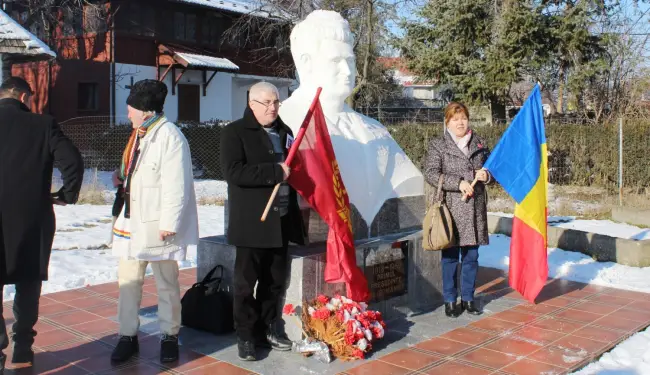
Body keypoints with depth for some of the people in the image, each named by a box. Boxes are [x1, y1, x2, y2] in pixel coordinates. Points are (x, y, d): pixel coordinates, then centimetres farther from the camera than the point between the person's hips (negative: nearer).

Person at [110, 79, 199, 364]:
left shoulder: (169, 135, -16)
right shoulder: (139, 134, 14)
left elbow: (176, 185, -20)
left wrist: (168, 223, -20)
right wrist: (124, 177, 5)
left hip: (158, 224, -8)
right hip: (132, 221, 8)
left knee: (166, 284, 7)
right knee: (128, 281, 12)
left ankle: (169, 336, 21)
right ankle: (128, 335, 24)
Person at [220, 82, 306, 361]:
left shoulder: (284, 132, 15)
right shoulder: (234, 133, -5)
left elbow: (294, 166, 28)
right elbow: (234, 172, -20)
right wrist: (275, 172, -20)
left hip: (282, 219, 6)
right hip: (252, 221, -6)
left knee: (275, 280, 13)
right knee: (246, 281, 2)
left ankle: (267, 328, 27)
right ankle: (246, 336, 14)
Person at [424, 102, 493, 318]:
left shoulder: (479, 144, 14)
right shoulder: (438, 145, 1)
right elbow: (430, 173, -10)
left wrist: (486, 175, -4)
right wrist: (458, 183, -18)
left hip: (475, 209, 4)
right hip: (451, 209, -4)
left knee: (471, 256, 10)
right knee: (450, 256, 1)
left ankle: (468, 298, 23)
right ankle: (450, 300, 13)